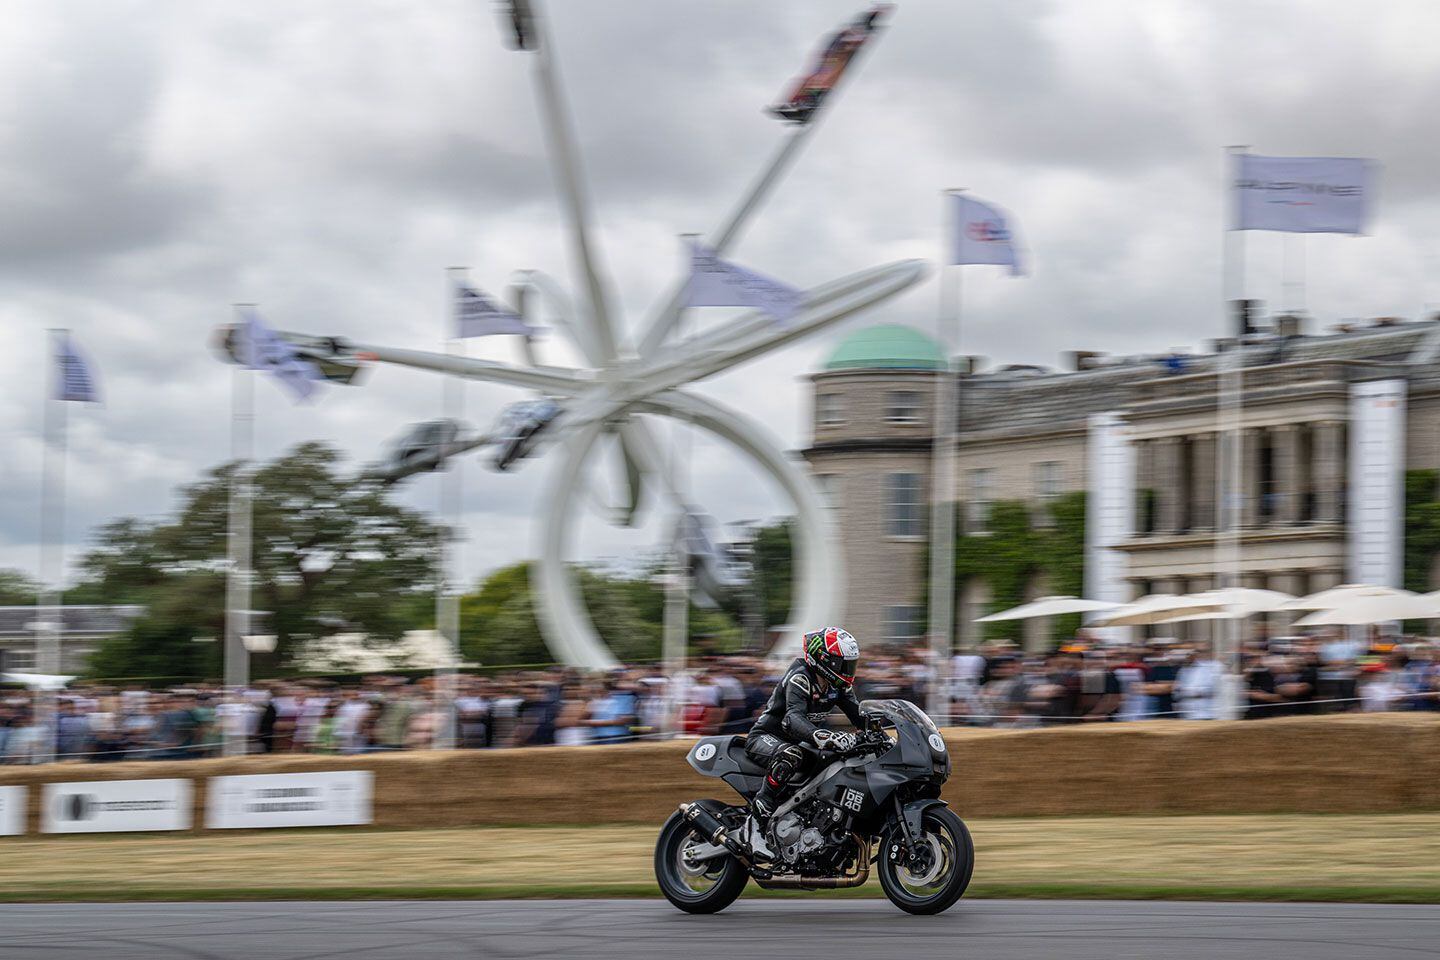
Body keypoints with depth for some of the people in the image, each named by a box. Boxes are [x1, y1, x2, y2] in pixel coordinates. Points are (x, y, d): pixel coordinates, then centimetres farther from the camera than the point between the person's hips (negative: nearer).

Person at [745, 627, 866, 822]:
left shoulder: (839, 685, 0)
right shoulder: (799, 678, -26)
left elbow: (858, 714, 1)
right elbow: (793, 718, -42)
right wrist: (822, 736, -60)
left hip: (798, 741, 9)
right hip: (765, 738, -9)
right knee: (791, 755, -41)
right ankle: (762, 802, -31)